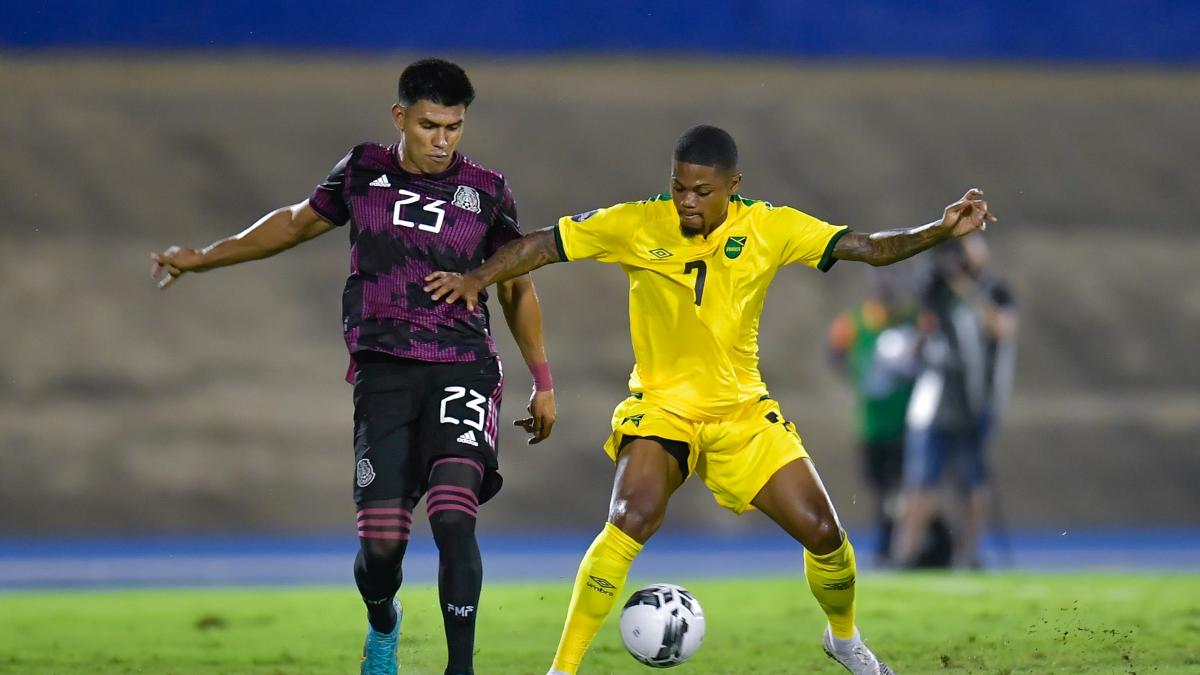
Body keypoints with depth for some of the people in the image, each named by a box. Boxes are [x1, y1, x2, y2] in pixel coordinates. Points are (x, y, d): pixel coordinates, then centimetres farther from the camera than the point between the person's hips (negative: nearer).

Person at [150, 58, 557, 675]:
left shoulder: (485, 191, 3)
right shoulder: (363, 172, 5)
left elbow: (516, 288, 14)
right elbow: (298, 221, 23)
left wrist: (542, 383, 15)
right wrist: (202, 258, 23)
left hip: (462, 371, -1)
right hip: (383, 374, 1)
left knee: (453, 520, -22)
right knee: (381, 542, -5)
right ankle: (382, 625, 30)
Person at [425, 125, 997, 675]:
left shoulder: (771, 229, -8)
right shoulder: (635, 226, -12)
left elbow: (868, 248, -9)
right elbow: (544, 245, -6)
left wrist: (940, 231, -23)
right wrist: (476, 279, -19)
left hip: (743, 411, 3)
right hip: (660, 405, -3)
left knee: (823, 532, -2)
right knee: (630, 521, -29)